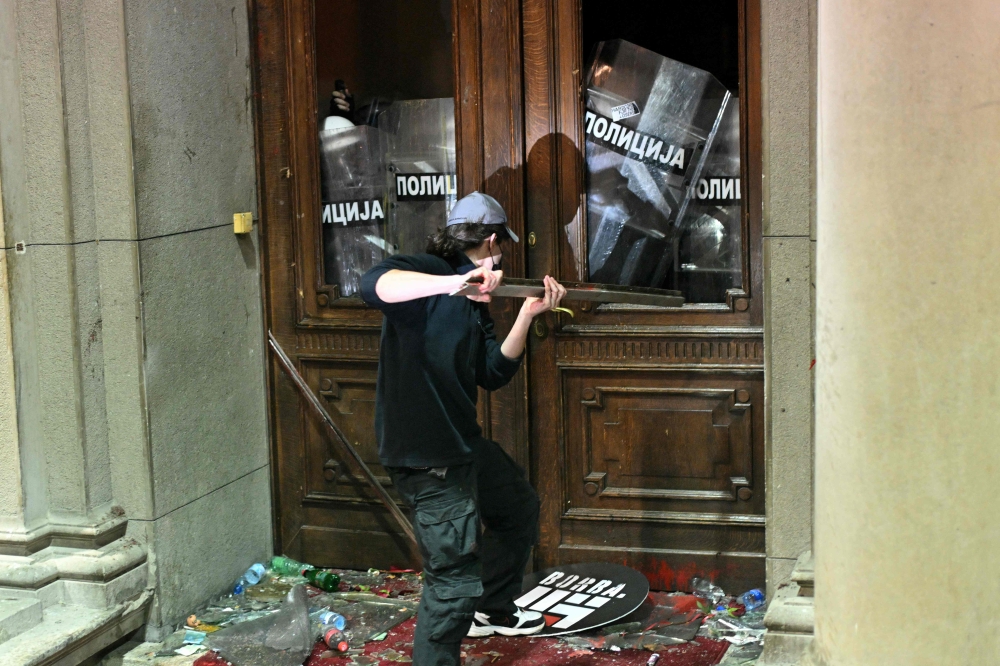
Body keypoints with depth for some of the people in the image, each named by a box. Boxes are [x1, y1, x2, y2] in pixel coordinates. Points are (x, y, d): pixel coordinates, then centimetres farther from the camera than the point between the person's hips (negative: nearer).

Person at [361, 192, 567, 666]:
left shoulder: (474, 304, 14)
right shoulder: (425, 271, -14)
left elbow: (493, 374, 8)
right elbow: (373, 285, -36)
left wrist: (527, 315, -1)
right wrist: (454, 282, -46)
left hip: (463, 442, 10)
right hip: (426, 455, -10)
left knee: (520, 507, 31)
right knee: (456, 579, -12)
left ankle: (492, 610, 49)